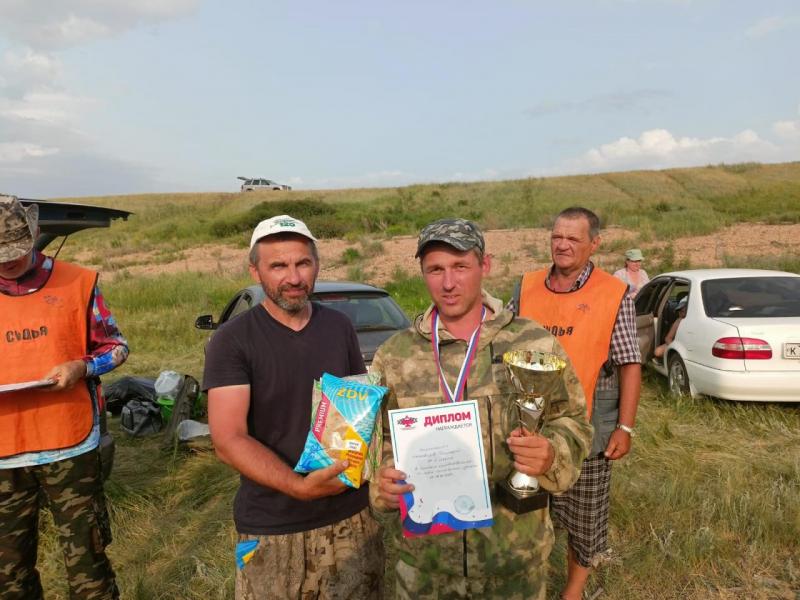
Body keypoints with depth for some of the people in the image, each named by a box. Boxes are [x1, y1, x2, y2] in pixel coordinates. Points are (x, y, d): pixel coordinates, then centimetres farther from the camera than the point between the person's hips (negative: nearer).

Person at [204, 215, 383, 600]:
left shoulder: (340, 328, 2)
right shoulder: (232, 341, -10)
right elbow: (228, 440, -15)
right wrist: (299, 486, -26)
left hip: (352, 517, 4)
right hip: (271, 529, -3)